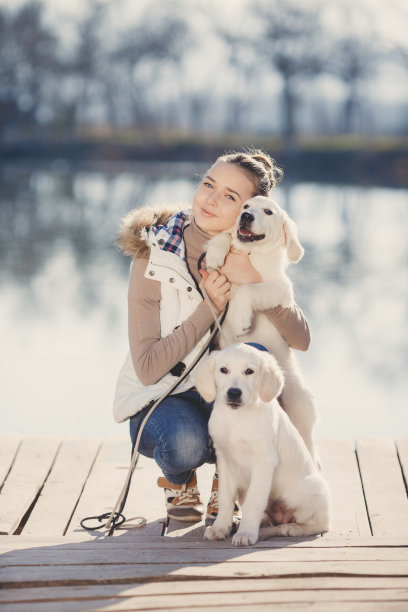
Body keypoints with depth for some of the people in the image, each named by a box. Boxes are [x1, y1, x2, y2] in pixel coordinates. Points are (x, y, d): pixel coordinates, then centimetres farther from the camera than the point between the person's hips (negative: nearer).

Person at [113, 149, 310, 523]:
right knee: (187, 443, -36)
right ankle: (179, 480, 5)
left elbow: (301, 340, -15)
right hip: (160, 399, -3)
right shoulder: (154, 259, -18)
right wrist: (211, 306, -26)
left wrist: (255, 281, -28)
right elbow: (148, 368, -21)